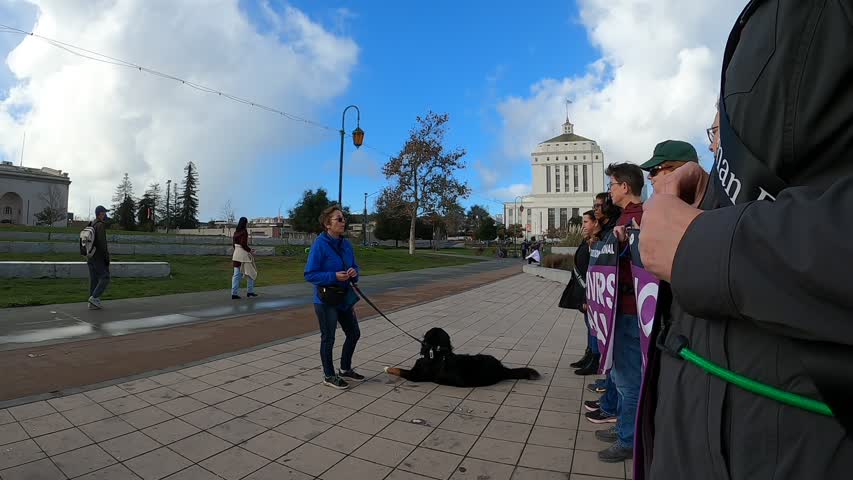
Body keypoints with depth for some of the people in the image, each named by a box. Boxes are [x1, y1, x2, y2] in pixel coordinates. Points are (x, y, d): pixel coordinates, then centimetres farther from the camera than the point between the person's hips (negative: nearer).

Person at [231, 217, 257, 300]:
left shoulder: (236, 231, 11)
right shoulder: (244, 231, -13)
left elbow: (234, 244, 14)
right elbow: (243, 244, -20)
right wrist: (250, 250, -6)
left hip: (236, 253, 7)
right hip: (244, 254, -7)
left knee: (237, 274, 6)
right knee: (251, 272, 9)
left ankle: (234, 293, 2)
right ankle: (250, 292, 13)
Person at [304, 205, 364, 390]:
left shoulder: (346, 244, 3)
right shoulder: (320, 244, -17)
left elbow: (354, 266, 13)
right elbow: (309, 274, -18)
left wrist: (354, 273, -10)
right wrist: (334, 276, -27)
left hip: (345, 298, 7)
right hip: (326, 300, -7)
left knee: (354, 333, 16)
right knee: (328, 338, 8)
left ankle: (345, 369, 37)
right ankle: (329, 376, 27)